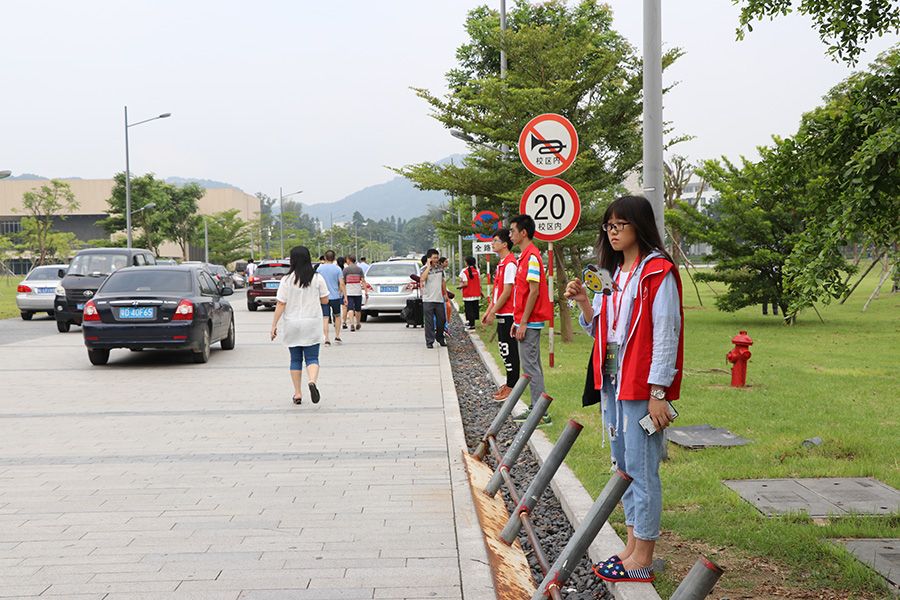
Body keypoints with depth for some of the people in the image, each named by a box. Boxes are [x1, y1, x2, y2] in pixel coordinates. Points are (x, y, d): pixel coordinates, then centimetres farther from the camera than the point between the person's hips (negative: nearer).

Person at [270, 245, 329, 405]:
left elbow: (280, 304, -8)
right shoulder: (317, 279, -5)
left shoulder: (287, 280, -8)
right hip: (311, 325, 0)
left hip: (291, 325, 0)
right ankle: (312, 381, -27)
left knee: (295, 359, 12)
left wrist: (274, 325, -3)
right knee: (312, 358, 3)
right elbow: (325, 301, 1)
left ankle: (297, 393, 13)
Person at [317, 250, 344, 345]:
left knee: (325, 318, 0)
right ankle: (337, 336, 19)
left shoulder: (319, 268, 0)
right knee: (337, 316, 19)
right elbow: (341, 284, -8)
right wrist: (344, 296, -3)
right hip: (335, 296, 0)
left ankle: (326, 339, -7)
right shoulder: (337, 269, -4)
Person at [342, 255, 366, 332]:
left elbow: (343, 282, 2)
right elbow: (363, 281, -3)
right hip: (358, 292, 2)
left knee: (350, 309, -7)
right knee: (358, 309, 14)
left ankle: (352, 324, -24)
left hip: (349, 292, -2)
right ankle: (357, 324, 28)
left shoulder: (345, 269, -1)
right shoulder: (359, 269, 3)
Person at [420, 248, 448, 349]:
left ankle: (440, 338, 28)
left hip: (439, 299, 5)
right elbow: (422, 278, -30)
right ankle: (429, 341, 3)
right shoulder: (425, 269, -8)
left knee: (442, 320, 10)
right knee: (429, 321, -3)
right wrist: (428, 266, -23)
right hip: (428, 300, -5)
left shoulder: (440, 268, 8)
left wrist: (445, 293, 20)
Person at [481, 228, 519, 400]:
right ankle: (510, 383, 22)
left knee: (509, 351, -4)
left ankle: (512, 386, 1)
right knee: (504, 349, 14)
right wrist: (489, 310, 17)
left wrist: (493, 312, -16)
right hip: (502, 314, 10)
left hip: (507, 314, -10)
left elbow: (506, 292, -19)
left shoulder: (510, 264, -16)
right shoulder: (501, 263, 15)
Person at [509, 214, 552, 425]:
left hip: (529, 322, -10)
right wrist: (517, 320, 19)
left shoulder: (531, 257, -16)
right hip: (525, 321, 10)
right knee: (532, 365, 13)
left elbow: (534, 291, -20)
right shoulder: (524, 256, 15)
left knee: (530, 365, -7)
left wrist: (523, 323, -20)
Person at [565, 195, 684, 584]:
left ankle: (642, 560, 3)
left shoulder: (658, 273, -11)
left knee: (641, 469, -4)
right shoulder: (613, 273, 15)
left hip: (642, 386, -9)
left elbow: (665, 333, -15)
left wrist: (658, 393, -18)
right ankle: (632, 548, 23)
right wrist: (584, 303, 0)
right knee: (623, 465, 13)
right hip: (611, 379, 9)